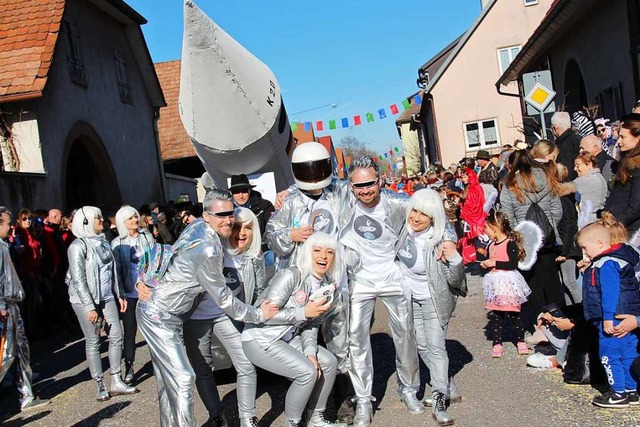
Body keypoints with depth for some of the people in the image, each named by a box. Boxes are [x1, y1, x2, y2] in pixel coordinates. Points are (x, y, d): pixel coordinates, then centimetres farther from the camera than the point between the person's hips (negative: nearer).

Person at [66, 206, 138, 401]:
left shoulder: (103, 242, 9)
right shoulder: (78, 246, -11)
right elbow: (78, 279, -15)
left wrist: (120, 294, 13)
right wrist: (90, 307, -17)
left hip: (107, 297, 7)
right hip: (86, 300, -6)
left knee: (116, 337, 4)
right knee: (93, 343, 2)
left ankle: (116, 382, 14)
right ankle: (100, 386, 12)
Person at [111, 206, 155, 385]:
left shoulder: (147, 236, 4)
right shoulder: (117, 244, -1)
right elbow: (117, 270, -1)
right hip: (130, 292, -1)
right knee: (130, 330, 4)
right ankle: (129, 367, 13)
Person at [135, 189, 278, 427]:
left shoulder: (197, 225, -3)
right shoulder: (208, 251, -27)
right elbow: (223, 299, -18)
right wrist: (259, 314, -9)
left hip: (157, 312, 9)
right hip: (160, 317, -9)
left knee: (168, 379, 16)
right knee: (183, 378, -10)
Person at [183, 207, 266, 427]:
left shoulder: (255, 258, -4)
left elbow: (260, 291, 9)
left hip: (227, 316, 2)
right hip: (195, 316, -1)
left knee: (247, 367, -6)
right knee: (202, 370, 9)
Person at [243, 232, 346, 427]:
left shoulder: (327, 286, 2)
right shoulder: (291, 276, -23)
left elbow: (311, 325, 6)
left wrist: (310, 352, -9)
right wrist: (304, 312, -25)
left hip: (288, 338, 8)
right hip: (260, 339, -8)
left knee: (329, 362, 1)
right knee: (307, 372, -20)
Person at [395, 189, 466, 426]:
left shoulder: (441, 240, -28)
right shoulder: (404, 226, -15)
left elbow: (454, 281, -25)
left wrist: (454, 258, -42)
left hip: (434, 298, -6)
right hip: (411, 296, 6)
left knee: (435, 346, -9)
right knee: (422, 345, 12)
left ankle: (439, 400, 2)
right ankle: (448, 388, 28)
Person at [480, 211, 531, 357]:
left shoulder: (510, 243, -13)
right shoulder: (492, 245, 10)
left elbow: (513, 264, -21)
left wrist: (495, 263, -20)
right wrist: (485, 263, 1)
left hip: (509, 284, -7)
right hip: (495, 285, 7)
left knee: (514, 314, 5)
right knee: (496, 315, 6)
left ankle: (520, 341, 19)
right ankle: (497, 344, 10)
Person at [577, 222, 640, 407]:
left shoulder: (607, 264, -18)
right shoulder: (609, 261, 13)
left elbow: (610, 292, -23)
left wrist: (608, 317, -22)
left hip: (615, 318, -11)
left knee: (609, 355, -2)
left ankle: (619, 394, 5)